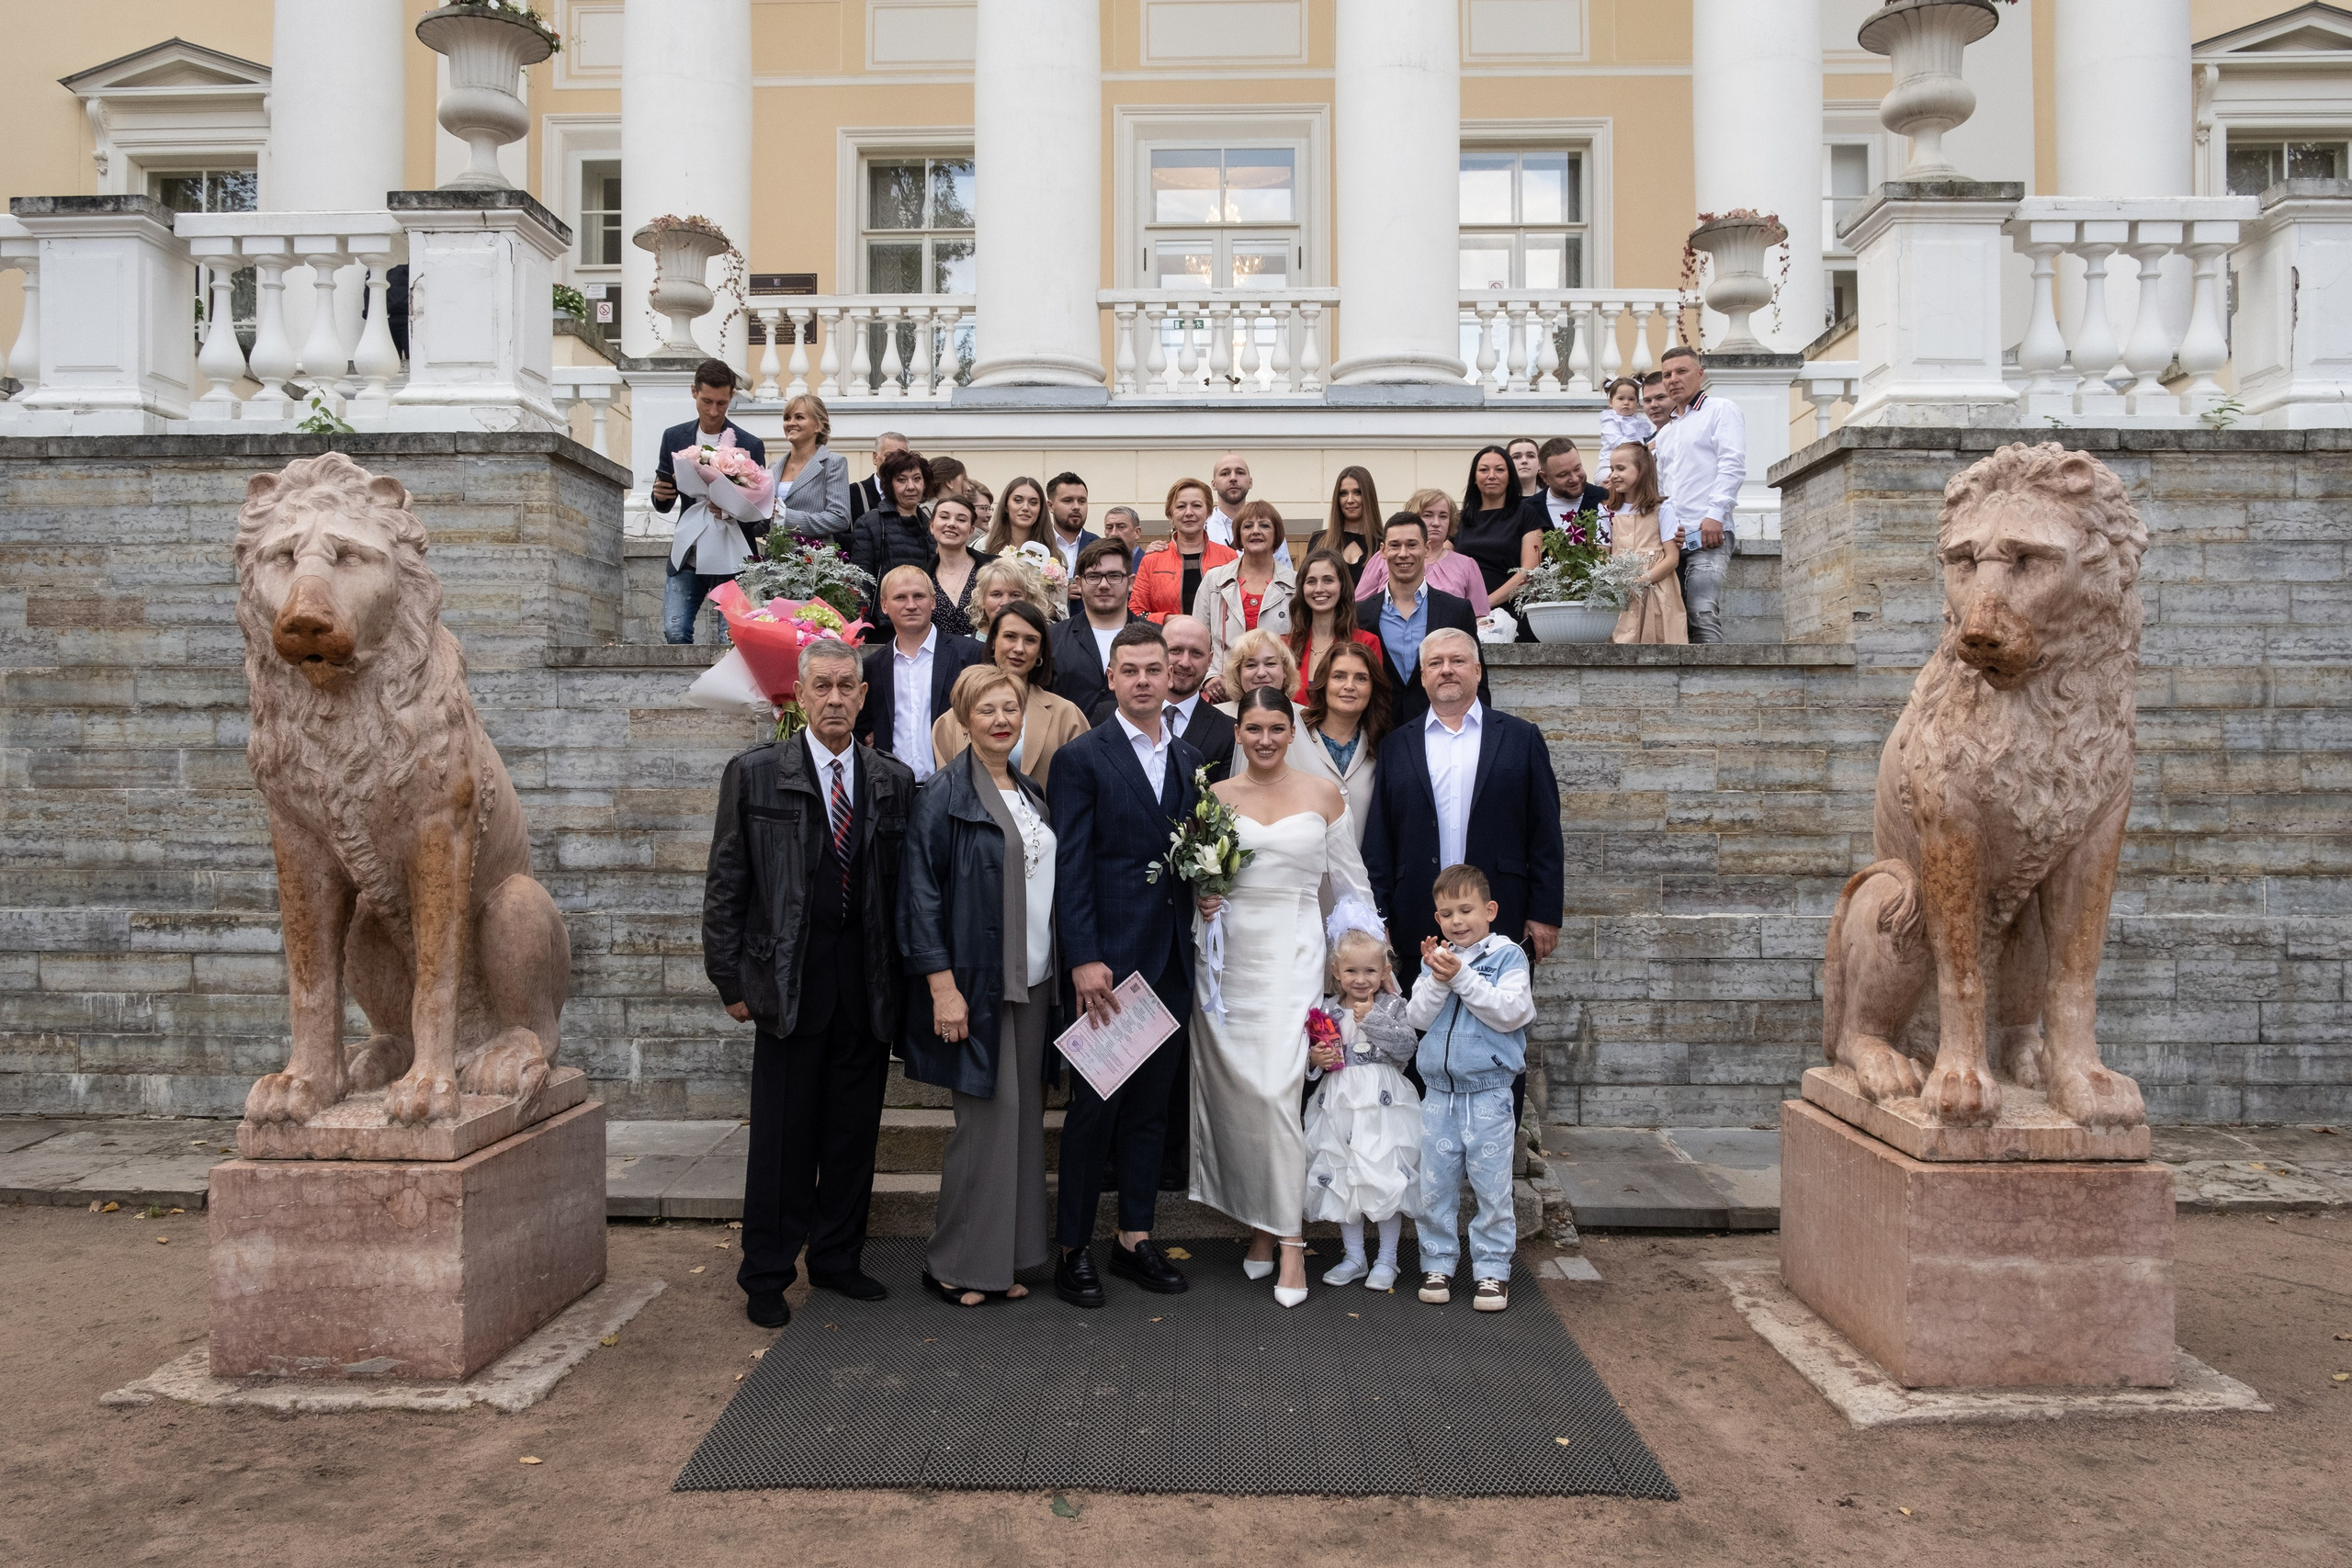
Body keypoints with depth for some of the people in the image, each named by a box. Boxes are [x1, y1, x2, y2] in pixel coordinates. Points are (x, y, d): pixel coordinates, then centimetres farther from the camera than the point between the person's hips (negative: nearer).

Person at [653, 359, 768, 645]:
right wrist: (660, 495, -10)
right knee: (675, 632, -7)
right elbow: (663, 504, 15)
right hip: (687, 557, 3)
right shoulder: (674, 438, 10)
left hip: (732, 559, -2)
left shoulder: (750, 445, 1)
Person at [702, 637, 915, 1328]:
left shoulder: (895, 781, 6)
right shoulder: (755, 774, -1)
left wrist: (905, 978, 2)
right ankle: (766, 1276, 20)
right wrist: (731, 981, -3)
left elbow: (907, 887, 6)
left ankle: (837, 1257, 29)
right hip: (791, 982, -3)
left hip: (870, 988, 3)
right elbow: (726, 887, 0)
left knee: (855, 1130, 12)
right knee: (782, 1136, 5)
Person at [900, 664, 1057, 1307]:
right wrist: (943, 986, -18)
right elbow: (920, 892, -12)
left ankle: (1002, 1260, 21)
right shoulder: (944, 793, -8)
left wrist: (1061, 973, 13)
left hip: (1033, 983, 7)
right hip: (976, 985, -7)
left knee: (1021, 1118, 9)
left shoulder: (1030, 791, 14)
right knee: (987, 1119, -4)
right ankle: (954, 1265, 11)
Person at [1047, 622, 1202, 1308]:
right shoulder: (1081, 758, -5)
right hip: (1108, 957, -5)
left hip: (1171, 960, 6)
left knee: (1150, 1105, 13)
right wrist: (1084, 959, -16)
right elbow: (1070, 868, -10)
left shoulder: (1190, 761, 12)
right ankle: (1075, 1247, 15)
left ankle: (1135, 1238, 24)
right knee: (1093, 1108, 2)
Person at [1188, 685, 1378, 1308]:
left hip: (1291, 954, -2)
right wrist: (1202, 901, -5)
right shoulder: (1213, 797, 7)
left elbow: (1350, 884, 10)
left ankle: (1290, 1241, -2)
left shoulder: (1324, 795, 4)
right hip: (1226, 957, 2)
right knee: (1233, 1090, 4)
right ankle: (1259, 1222, 20)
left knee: (1276, 1090, -11)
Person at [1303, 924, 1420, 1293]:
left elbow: (1407, 1047, -15)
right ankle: (1353, 1257, 25)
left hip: (1382, 1103, -3)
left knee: (1385, 1178, -2)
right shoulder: (1327, 1010, 6)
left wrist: (1373, 1020, -20)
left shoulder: (1391, 1006, -2)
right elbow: (1310, 1052, 12)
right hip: (1339, 1104, 3)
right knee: (1343, 1179, 10)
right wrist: (1314, 1059, -9)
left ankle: (1387, 1260, 15)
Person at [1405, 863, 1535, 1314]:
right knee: (1434, 1187, 9)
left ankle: (1492, 1269, 17)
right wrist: (1437, 980, -16)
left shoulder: (1507, 957, -3)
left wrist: (1462, 976, -20)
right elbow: (1417, 1017, -1)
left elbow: (1510, 1013, -16)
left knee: (1492, 1188, 4)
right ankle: (1438, 1263, 23)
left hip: (1488, 1095, -3)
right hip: (1439, 1094, 3)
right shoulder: (1435, 958, 7)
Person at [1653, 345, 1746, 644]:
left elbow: (1732, 466, -5)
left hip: (1708, 533, -7)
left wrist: (1715, 514, -17)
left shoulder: (1721, 410, 8)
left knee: (1703, 616, -19)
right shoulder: (1666, 432, 29)